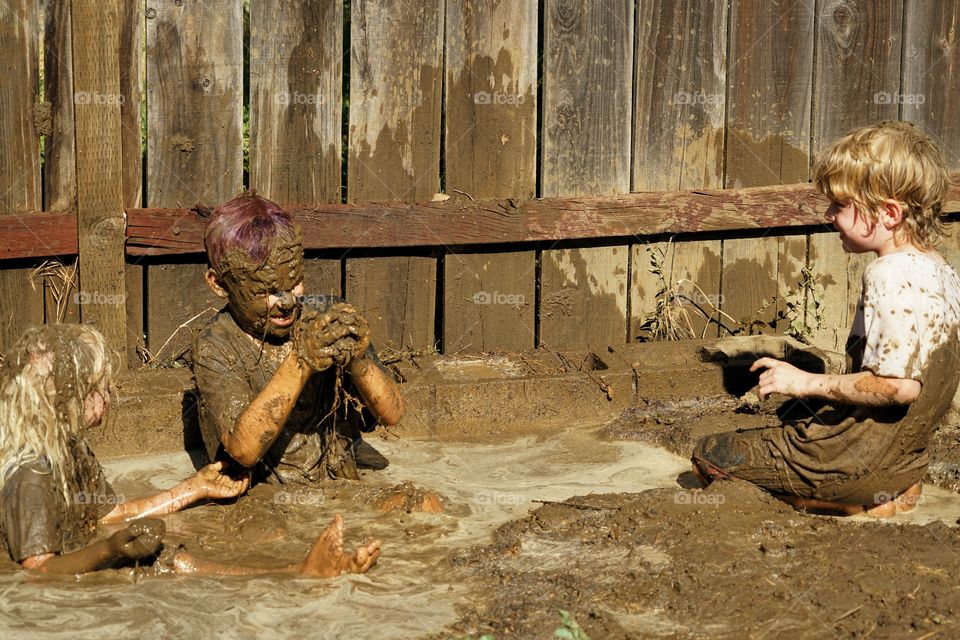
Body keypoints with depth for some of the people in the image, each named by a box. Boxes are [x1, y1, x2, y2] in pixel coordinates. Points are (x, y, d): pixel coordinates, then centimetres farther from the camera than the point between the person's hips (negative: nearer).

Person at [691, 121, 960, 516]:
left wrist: (809, 383, -21)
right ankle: (886, 491, 12)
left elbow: (899, 385, -30)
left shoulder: (892, 276, -23)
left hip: (863, 460, -10)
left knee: (708, 458, -2)